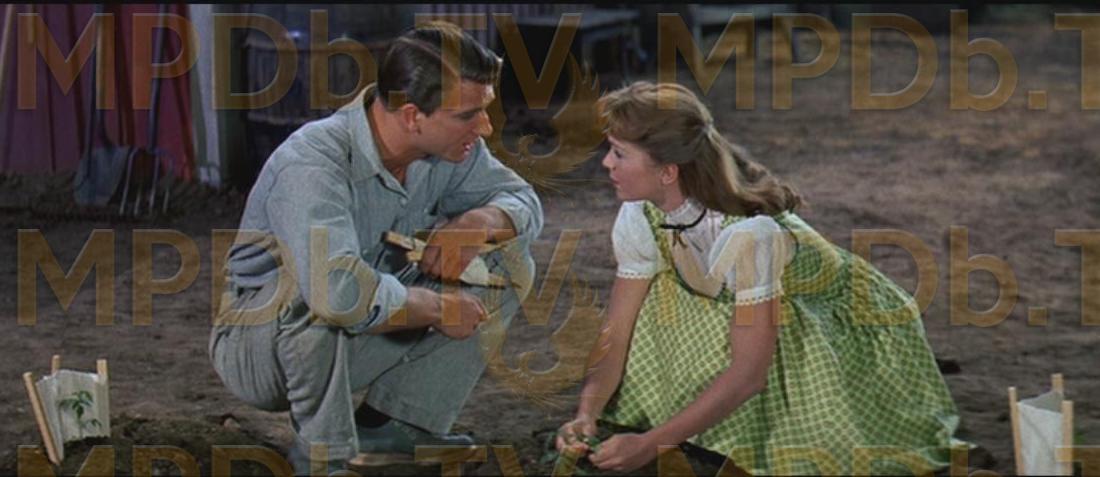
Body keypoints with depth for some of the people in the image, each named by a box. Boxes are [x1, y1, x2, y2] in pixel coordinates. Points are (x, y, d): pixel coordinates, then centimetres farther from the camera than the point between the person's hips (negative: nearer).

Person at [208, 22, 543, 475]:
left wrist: (476, 222, -19)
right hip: (259, 345, -7)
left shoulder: (446, 147, -10)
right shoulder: (314, 162, -33)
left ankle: (390, 425, -2)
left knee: (507, 265, -4)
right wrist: (439, 308, -31)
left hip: (365, 336, 7)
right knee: (313, 293, -39)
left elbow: (524, 202, 4)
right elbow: (338, 290, -47)